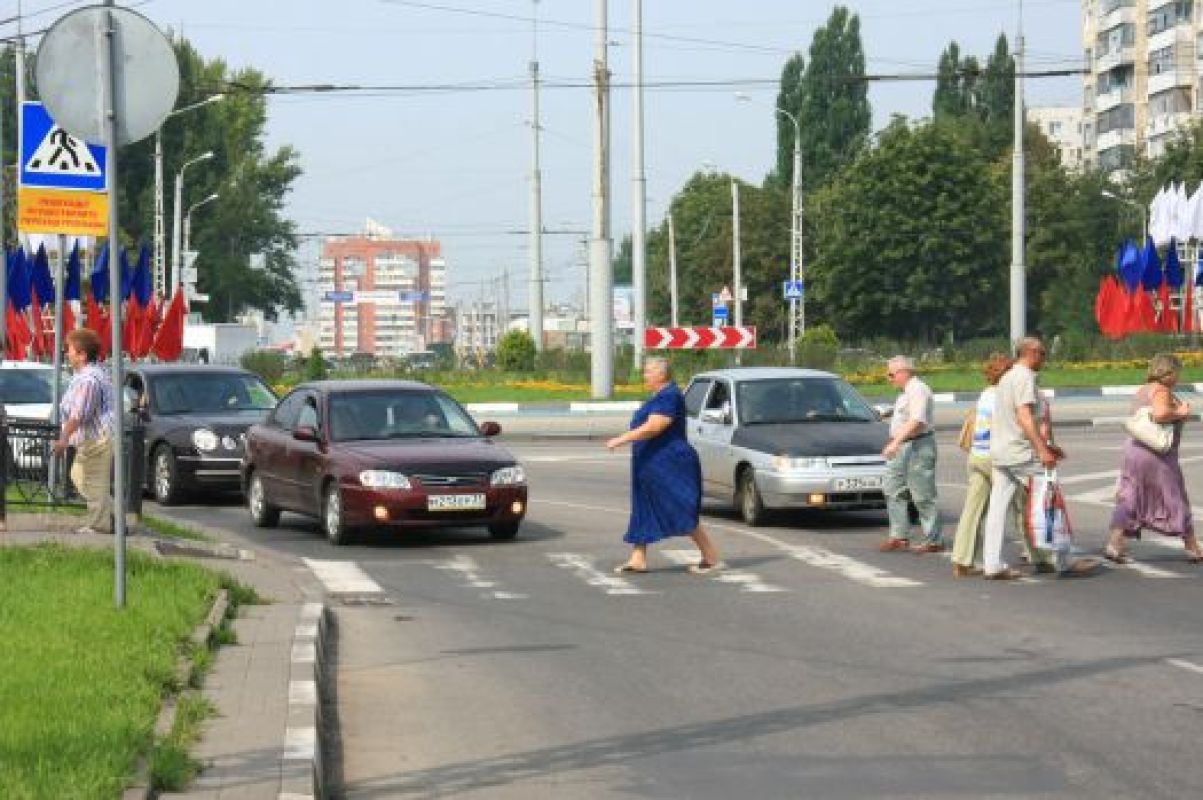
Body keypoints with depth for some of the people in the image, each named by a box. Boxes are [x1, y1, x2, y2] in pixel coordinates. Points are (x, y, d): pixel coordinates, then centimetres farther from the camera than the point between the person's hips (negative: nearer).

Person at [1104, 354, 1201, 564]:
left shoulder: (1142, 391, 13)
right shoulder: (1161, 392, -14)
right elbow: (1160, 413, -33)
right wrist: (1180, 413, -15)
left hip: (1134, 450, 8)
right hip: (1158, 455, -8)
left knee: (1129, 500, 6)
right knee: (1176, 500, 5)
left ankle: (1114, 544, -6)